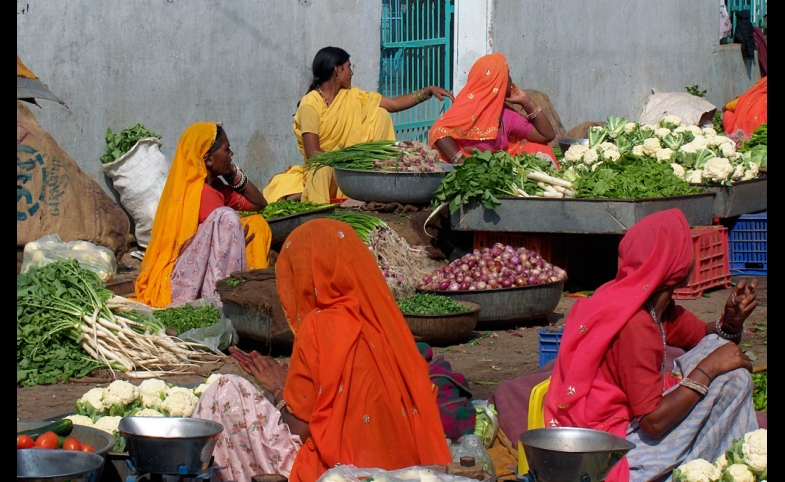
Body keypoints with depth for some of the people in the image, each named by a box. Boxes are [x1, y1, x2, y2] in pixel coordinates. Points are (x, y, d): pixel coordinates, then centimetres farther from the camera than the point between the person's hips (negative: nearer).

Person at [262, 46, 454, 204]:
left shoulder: (352, 96, 6)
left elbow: (394, 104, 7)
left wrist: (427, 91, -3)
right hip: (322, 168, -7)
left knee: (380, 114, -5)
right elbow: (313, 154, -20)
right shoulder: (310, 105, -14)